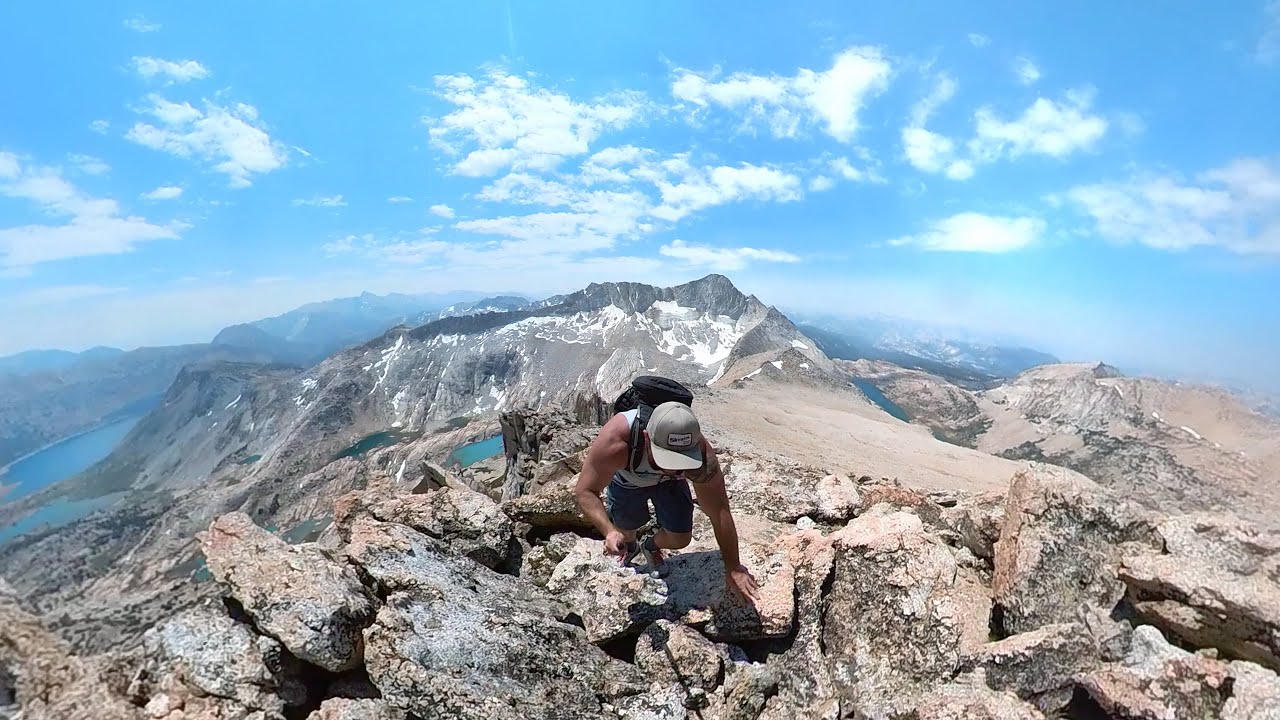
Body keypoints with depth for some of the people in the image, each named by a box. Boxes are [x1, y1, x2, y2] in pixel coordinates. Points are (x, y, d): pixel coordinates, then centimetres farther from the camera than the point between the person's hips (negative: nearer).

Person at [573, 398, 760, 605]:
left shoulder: (703, 456, -41)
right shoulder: (615, 442, -47)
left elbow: (720, 513, -30)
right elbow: (584, 491, -34)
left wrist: (733, 569, -24)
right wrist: (609, 531, -49)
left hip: (668, 482, 1)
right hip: (626, 479, 0)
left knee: (680, 539, -1)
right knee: (626, 528, 14)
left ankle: (651, 546, 36)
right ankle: (629, 546, 53)